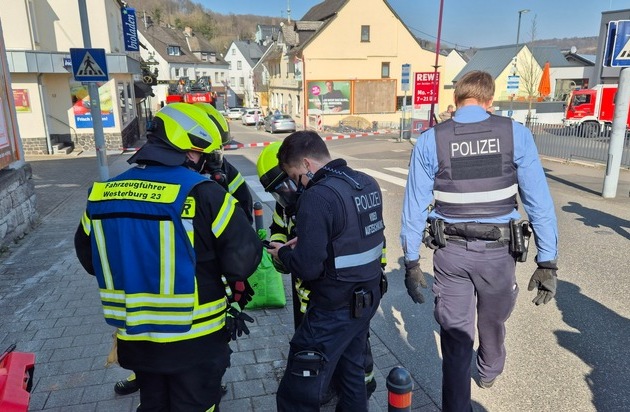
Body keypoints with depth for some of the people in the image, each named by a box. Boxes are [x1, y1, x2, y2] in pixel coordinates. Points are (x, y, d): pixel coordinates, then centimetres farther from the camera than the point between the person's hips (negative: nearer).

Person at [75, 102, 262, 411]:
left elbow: (88, 258, 10)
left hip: (134, 338, 5)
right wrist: (212, 264, 1)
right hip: (194, 339, -5)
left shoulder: (104, 193, -3)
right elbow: (243, 260, -20)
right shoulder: (202, 193, -21)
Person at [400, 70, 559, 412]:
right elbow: (539, 201, -9)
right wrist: (547, 261, -3)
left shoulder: (430, 141, -7)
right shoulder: (516, 134, -7)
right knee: (493, 320, 28)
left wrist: (411, 262, 2)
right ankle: (489, 371, 57)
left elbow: (414, 206, -6)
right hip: (498, 252, 2)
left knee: (455, 336, 10)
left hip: (450, 252, -1)